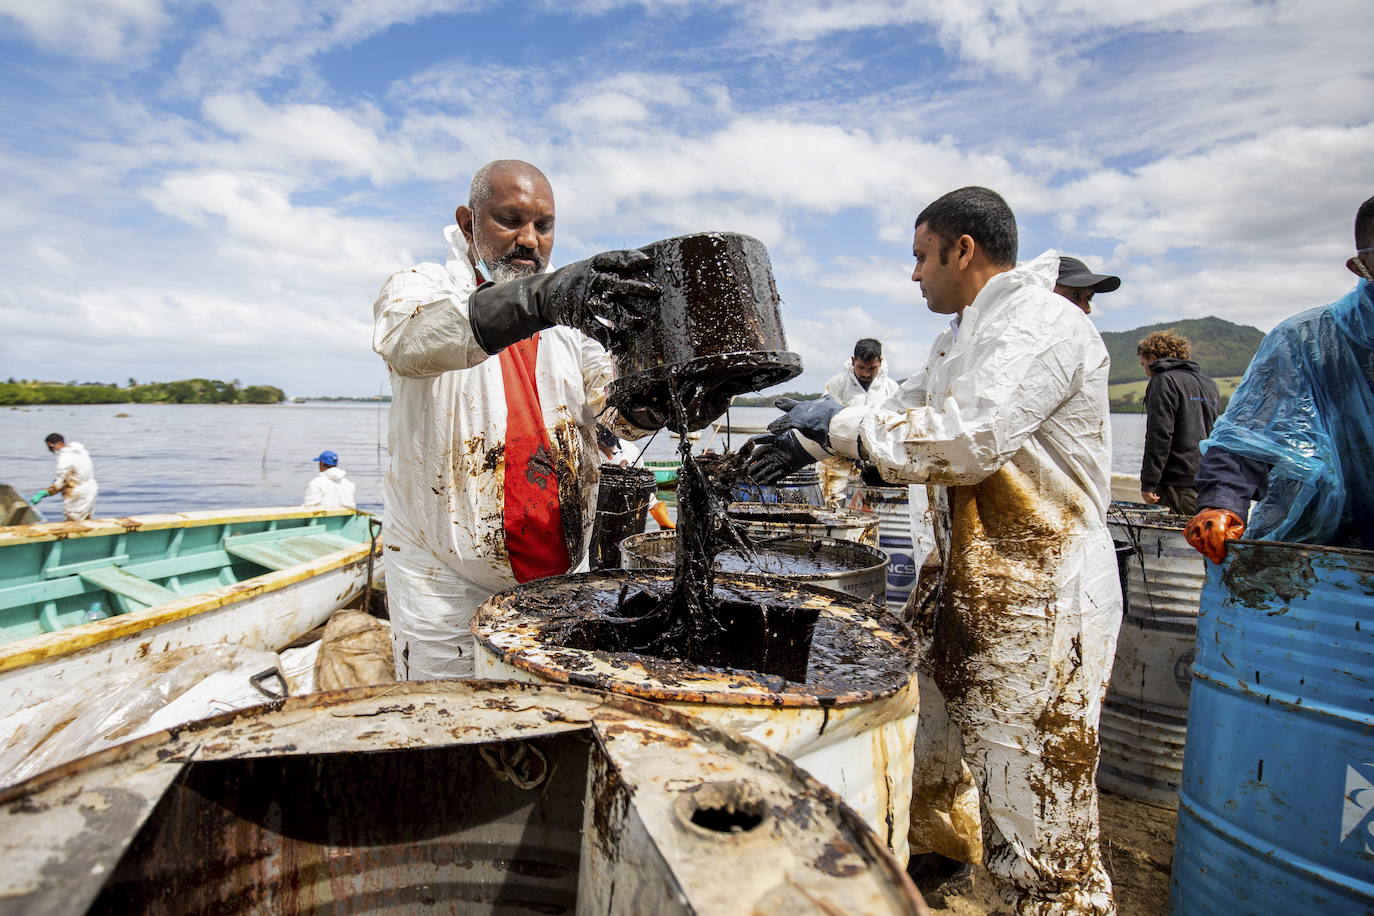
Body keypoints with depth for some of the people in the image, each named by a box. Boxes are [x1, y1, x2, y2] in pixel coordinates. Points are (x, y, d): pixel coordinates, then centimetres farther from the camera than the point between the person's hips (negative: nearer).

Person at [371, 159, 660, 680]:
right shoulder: (421, 288, -2)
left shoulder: (574, 313, 8)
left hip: (560, 573, 3)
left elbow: (628, 416, -1)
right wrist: (539, 299, -44)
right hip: (444, 577, -3)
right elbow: (410, 340, -28)